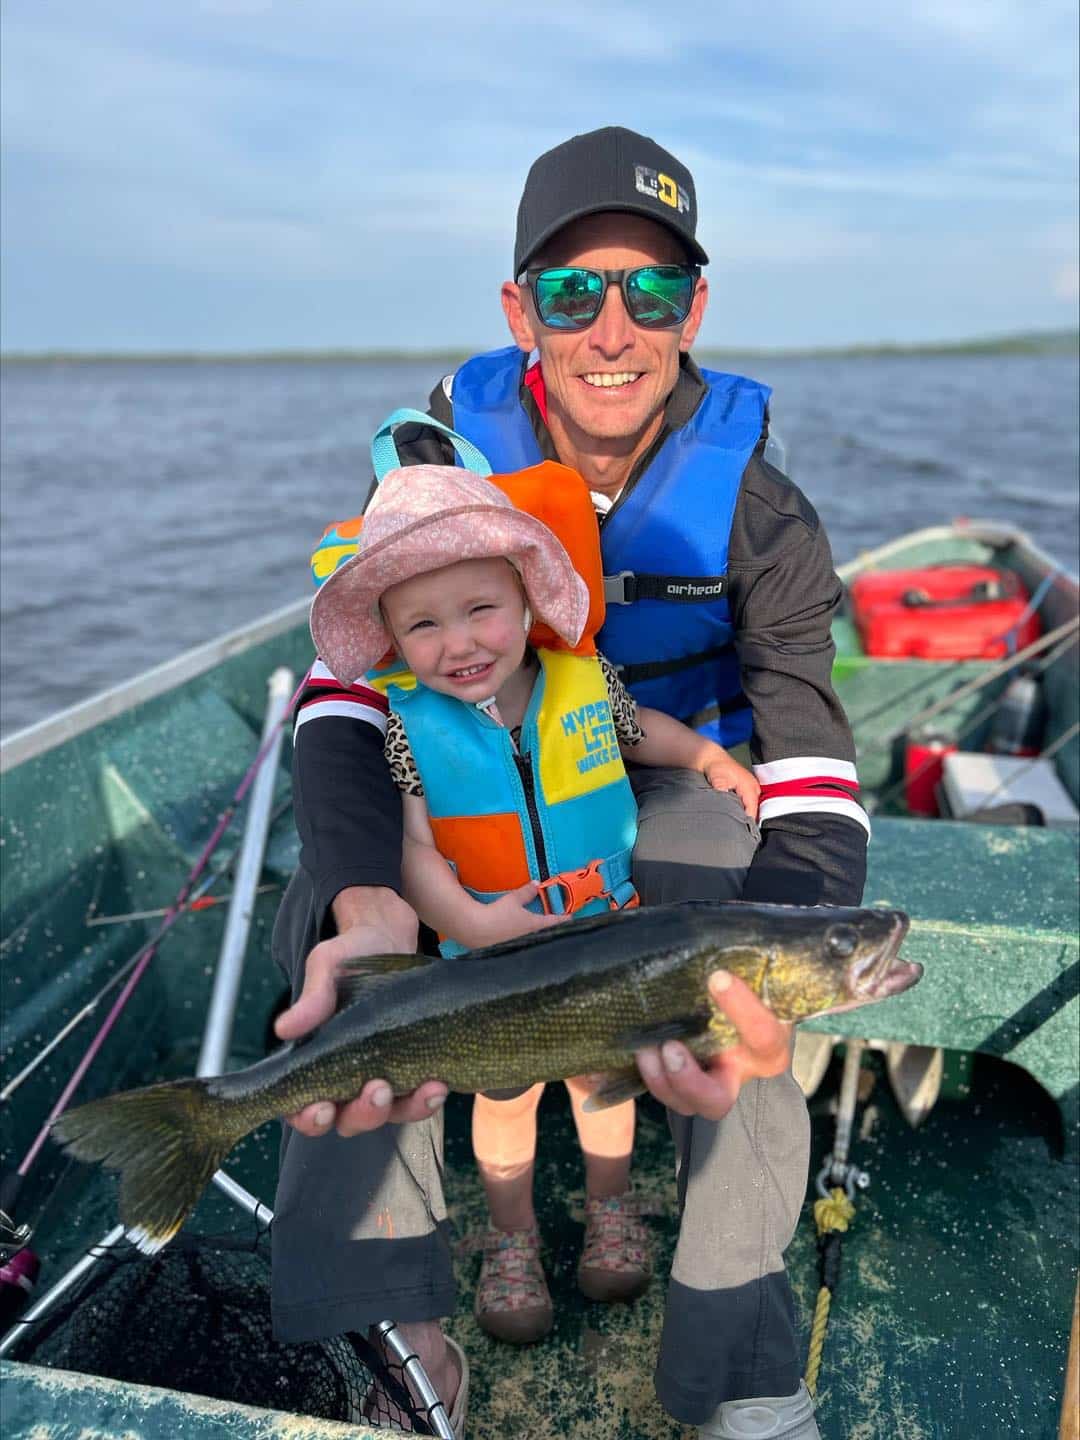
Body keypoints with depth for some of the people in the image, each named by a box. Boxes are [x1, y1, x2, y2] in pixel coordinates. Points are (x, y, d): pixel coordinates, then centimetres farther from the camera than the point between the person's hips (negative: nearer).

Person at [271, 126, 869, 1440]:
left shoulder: (752, 503, -23)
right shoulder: (445, 452, -20)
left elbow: (814, 778, -31)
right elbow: (344, 691, -27)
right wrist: (365, 898, -49)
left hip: (676, 768, -1)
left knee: (748, 992, -27)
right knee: (325, 927, -22)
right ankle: (403, 1323, -2)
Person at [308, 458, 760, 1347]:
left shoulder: (585, 679, -17)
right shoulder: (406, 722, -22)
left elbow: (639, 730, 6)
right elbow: (411, 846, -24)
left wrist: (711, 759, -5)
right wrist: (466, 919, -37)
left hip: (605, 938, 1)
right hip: (492, 958, -1)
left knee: (603, 1072, 24)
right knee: (507, 1093, 21)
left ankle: (610, 1206, 53)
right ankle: (513, 1237, 47)